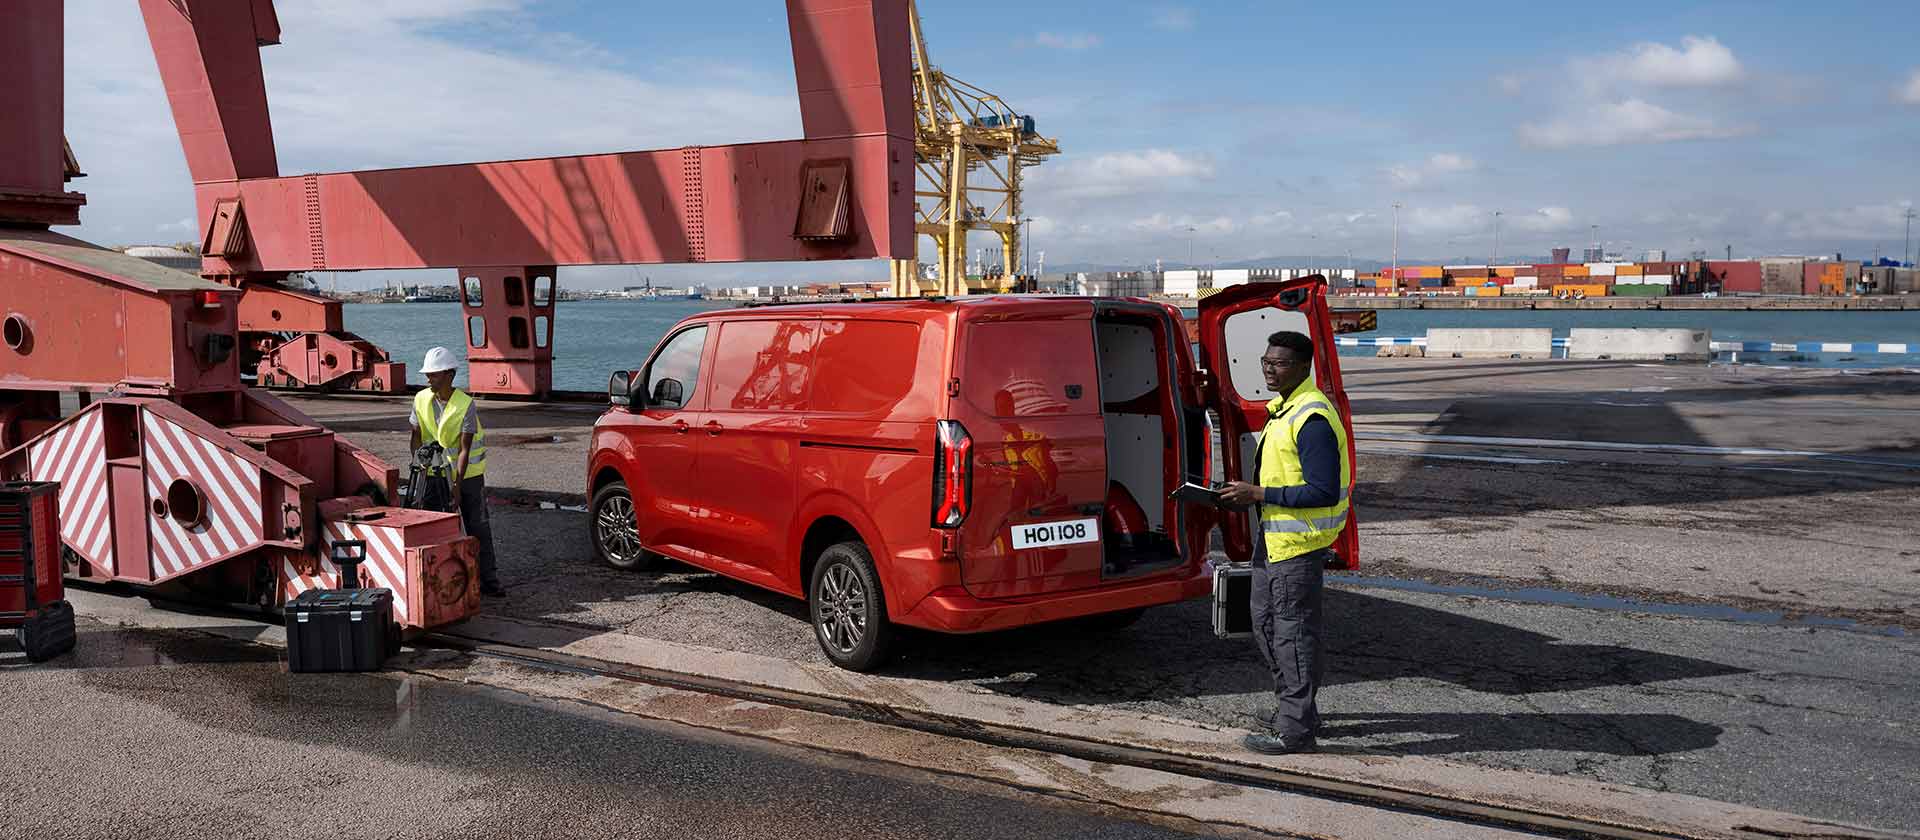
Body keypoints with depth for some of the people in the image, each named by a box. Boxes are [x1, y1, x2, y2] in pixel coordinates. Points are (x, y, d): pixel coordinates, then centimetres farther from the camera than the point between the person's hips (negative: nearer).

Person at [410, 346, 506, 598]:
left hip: (468, 474, -3)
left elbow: (464, 450, -19)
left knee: (479, 527, -1)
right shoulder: (421, 400, -4)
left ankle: (488, 579, 3)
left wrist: (457, 485, -24)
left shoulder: (466, 405, -17)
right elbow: (417, 437, 3)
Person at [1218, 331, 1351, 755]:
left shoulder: (1313, 418, -22)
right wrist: (1249, 494, 6)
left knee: (1293, 631, -2)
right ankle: (1292, 706, 34)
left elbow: (1323, 492, -26)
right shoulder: (1283, 407, 11)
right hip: (1274, 536, 11)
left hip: (1298, 543, -11)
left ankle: (1296, 730, 8)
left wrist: (1259, 494, -22)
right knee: (1264, 619, 20)